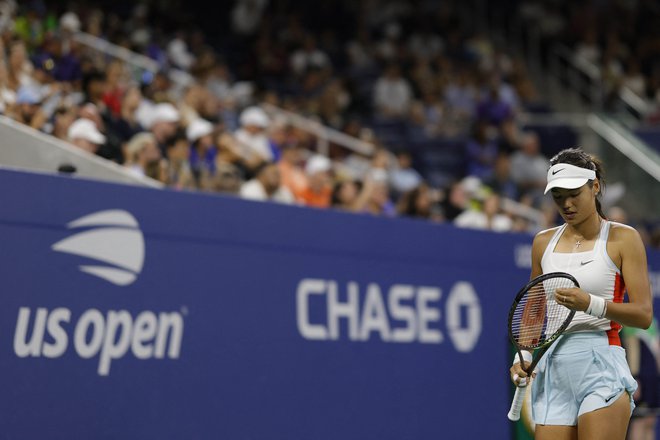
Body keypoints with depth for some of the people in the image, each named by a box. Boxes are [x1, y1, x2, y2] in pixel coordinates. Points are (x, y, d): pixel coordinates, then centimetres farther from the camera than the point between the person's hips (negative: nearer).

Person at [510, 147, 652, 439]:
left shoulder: (623, 238, 0)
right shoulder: (544, 242, 13)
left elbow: (644, 314, -6)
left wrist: (590, 304, -20)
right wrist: (523, 356, 8)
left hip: (601, 366, -4)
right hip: (552, 370, 4)